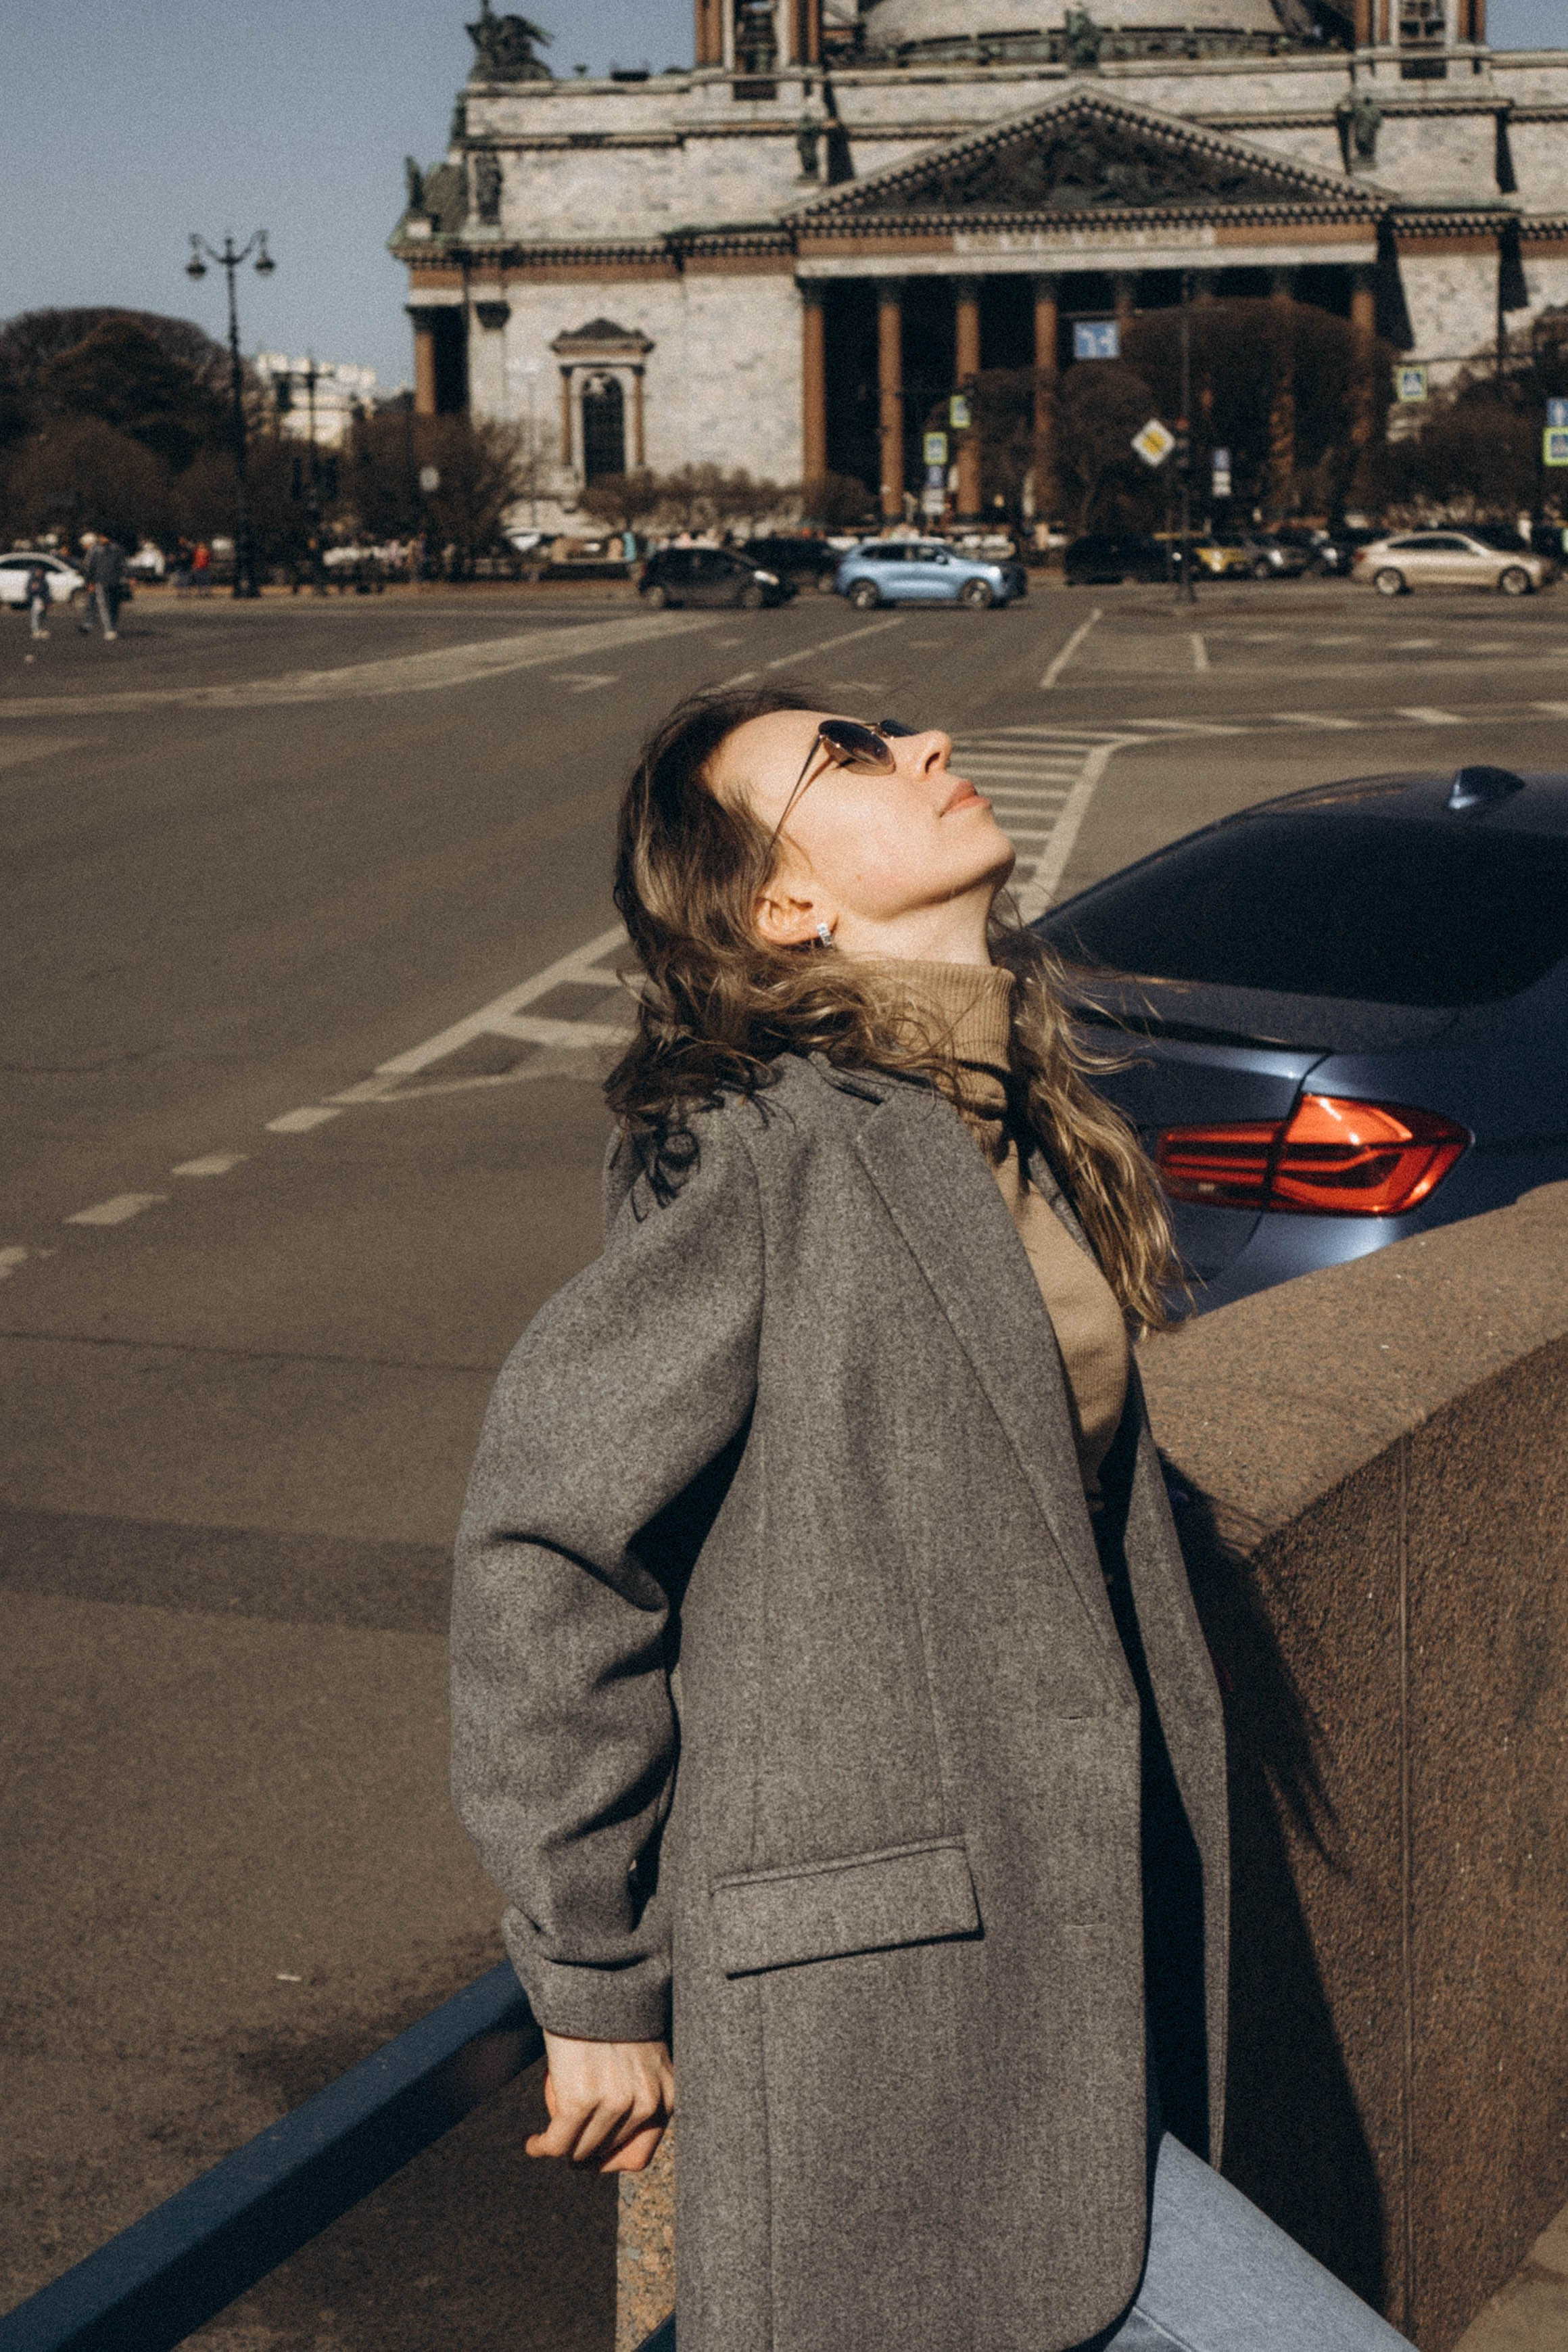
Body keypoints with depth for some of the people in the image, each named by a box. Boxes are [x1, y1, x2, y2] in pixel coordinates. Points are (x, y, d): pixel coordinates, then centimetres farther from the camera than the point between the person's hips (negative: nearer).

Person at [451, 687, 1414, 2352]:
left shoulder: (1001, 1124, 10)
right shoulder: (764, 1150, -17)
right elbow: (546, 1542, -15)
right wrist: (597, 1982, -9)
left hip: (1053, 1931, 8)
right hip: (893, 2000, -8)